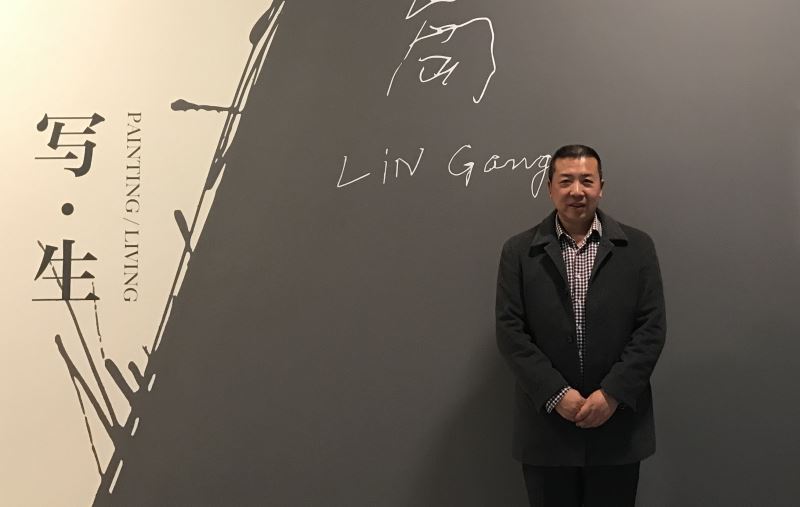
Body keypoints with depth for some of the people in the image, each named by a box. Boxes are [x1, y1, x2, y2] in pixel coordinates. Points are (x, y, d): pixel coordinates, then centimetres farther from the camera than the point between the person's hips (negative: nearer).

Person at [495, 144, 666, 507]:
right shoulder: (519, 251, 3)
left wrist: (612, 394, -12)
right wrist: (556, 394, -13)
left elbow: (652, 328, -1)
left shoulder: (637, 247, 4)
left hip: (618, 426, 0)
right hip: (545, 426, 0)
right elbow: (510, 331, -4)